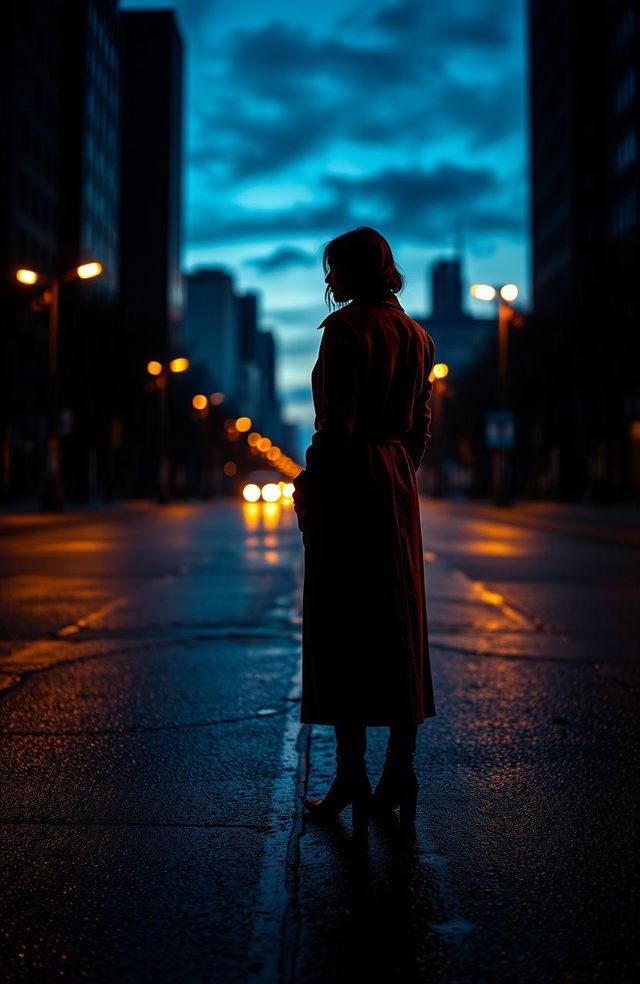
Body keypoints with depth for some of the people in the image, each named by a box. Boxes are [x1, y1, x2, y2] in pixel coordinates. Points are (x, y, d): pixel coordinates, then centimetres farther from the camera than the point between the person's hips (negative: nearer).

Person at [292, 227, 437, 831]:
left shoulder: (346, 327, -10)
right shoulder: (416, 335, 14)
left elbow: (338, 423, -16)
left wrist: (309, 485, -9)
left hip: (349, 484, -8)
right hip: (399, 485, 8)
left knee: (342, 627, -2)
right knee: (398, 623, 10)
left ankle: (351, 773, 3)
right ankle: (400, 774, 15)